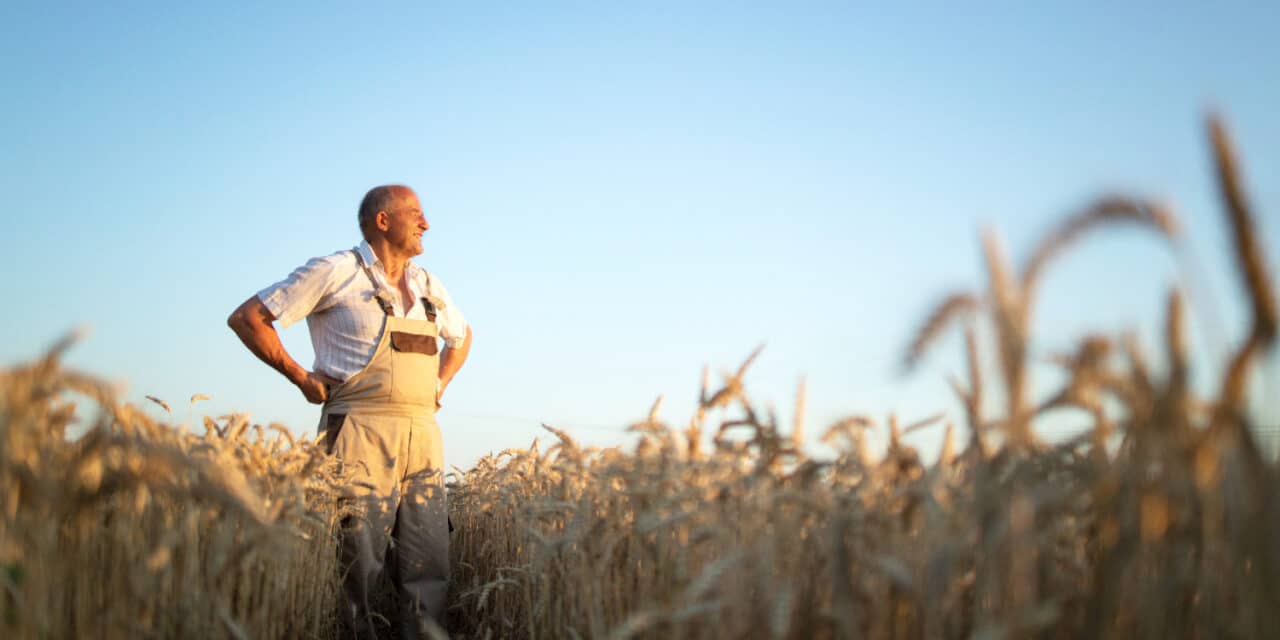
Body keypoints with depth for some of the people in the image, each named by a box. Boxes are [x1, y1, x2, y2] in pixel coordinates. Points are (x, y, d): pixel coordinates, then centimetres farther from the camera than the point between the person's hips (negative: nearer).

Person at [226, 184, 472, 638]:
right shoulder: (336, 272, -1)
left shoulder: (428, 286, 17)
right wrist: (302, 378, -4)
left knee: (429, 564, 2)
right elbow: (246, 318, -1)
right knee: (359, 562, -6)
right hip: (361, 432, -6)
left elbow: (462, 335, 36)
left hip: (423, 435, 6)